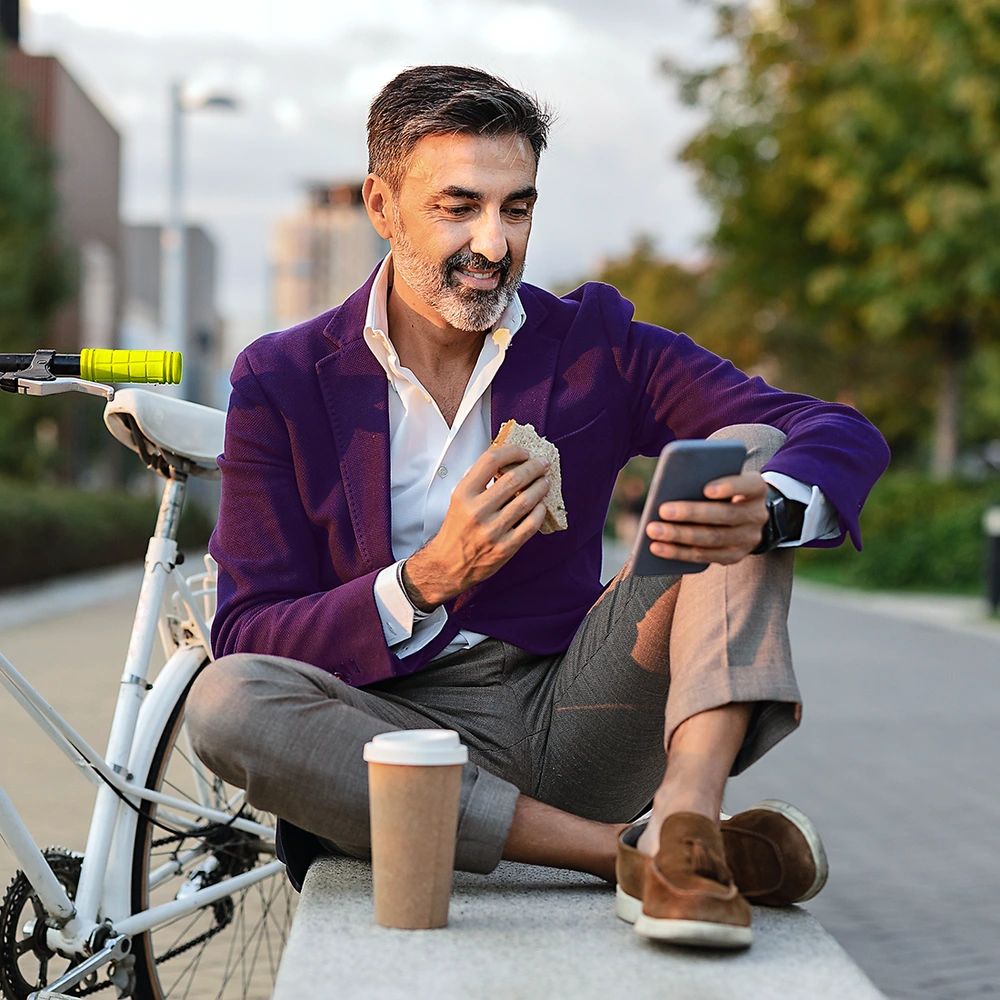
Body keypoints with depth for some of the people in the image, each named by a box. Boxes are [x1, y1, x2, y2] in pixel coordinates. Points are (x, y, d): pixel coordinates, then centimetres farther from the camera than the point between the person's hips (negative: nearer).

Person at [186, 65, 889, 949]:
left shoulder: (595, 344, 4)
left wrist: (764, 512, -31)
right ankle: (631, 847, -29)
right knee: (224, 702, -32)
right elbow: (247, 642, -8)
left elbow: (847, 437, -6)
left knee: (751, 453, -11)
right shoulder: (280, 383, -1)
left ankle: (682, 815, -35)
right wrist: (431, 578, -25)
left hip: (574, 716, 2)